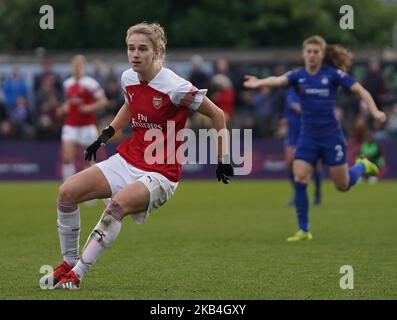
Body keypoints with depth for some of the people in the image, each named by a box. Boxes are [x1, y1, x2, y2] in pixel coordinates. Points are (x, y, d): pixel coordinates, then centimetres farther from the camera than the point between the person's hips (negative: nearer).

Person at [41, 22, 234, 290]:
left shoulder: (175, 87, -18)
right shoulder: (128, 78, 1)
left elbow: (217, 115, -7)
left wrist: (223, 159, -3)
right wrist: (107, 134, 16)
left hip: (161, 173, -7)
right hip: (127, 160, 7)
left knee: (119, 203, -35)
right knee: (67, 192, -10)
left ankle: (76, 275, -26)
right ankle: (68, 264, 5)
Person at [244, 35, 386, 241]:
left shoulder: (333, 74, -8)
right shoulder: (298, 75, -4)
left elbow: (360, 90, -6)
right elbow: (279, 80, -24)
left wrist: (375, 112, -20)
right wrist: (259, 83, -46)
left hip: (331, 136, -2)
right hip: (308, 137, 2)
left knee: (343, 185, 4)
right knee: (299, 179, -12)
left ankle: (362, 166, 39)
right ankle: (303, 230, -1)